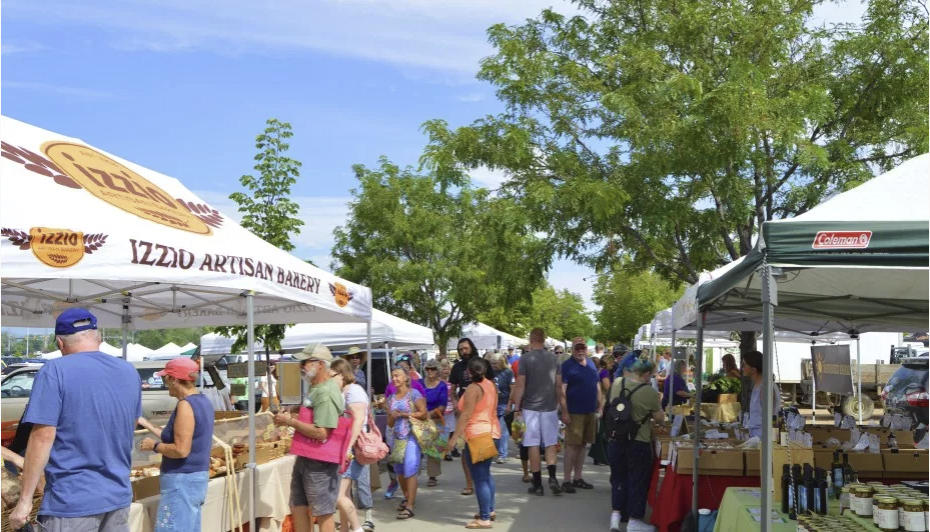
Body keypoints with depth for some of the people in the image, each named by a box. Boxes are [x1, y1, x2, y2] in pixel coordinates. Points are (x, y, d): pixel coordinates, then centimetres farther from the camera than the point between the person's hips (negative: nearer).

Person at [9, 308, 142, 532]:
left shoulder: (55, 370, -12)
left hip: (73, 500, -5)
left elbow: (43, 437, -16)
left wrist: (25, 499, -11)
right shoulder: (129, 371, 6)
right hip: (119, 495, 5)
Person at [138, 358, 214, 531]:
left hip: (182, 480, -10)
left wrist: (154, 445, -8)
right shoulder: (203, 401, 9)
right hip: (197, 477, 10)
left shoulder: (186, 405, -18)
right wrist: (147, 424, 19)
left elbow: (181, 450, -23)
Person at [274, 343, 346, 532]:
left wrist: (290, 421, -18)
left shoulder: (325, 393, -21)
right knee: (298, 507, 17)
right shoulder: (315, 388, 12)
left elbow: (320, 433, -27)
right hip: (305, 458, 10)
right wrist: (291, 418, 9)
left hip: (320, 462, -10)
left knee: (323, 513, 1)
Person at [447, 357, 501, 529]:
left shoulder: (473, 388, -15)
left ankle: (484, 519, -3)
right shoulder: (491, 385, 8)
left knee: (479, 478, -5)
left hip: (477, 436, -9)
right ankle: (490, 510, 29)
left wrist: (454, 437, -19)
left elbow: (466, 415, -20)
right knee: (485, 473, 22)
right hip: (492, 433, 9)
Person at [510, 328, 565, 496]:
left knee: (533, 445, 3)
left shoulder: (525, 359, -6)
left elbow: (520, 386, -9)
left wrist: (516, 407, -1)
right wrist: (564, 410, 10)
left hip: (530, 408, -3)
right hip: (550, 407, 3)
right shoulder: (554, 358, 3)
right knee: (551, 444, 11)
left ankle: (537, 484, 7)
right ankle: (552, 477, -6)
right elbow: (559, 387, 5)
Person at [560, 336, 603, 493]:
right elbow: (562, 391, -13)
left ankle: (577, 478, 20)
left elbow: (597, 386, 18)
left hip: (590, 412, 6)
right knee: (572, 446, -5)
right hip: (574, 413, -6)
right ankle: (566, 480, -1)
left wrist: (601, 406, 12)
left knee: (582, 445, 12)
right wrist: (564, 412, -18)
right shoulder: (567, 365, -8)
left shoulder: (591, 363, 11)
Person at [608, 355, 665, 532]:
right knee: (637, 480, 8)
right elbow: (660, 419, -7)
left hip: (616, 439, 5)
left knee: (618, 477, 19)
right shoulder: (650, 392, -18)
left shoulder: (616, 383, -3)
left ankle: (616, 513, 16)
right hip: (639, 442, -5)